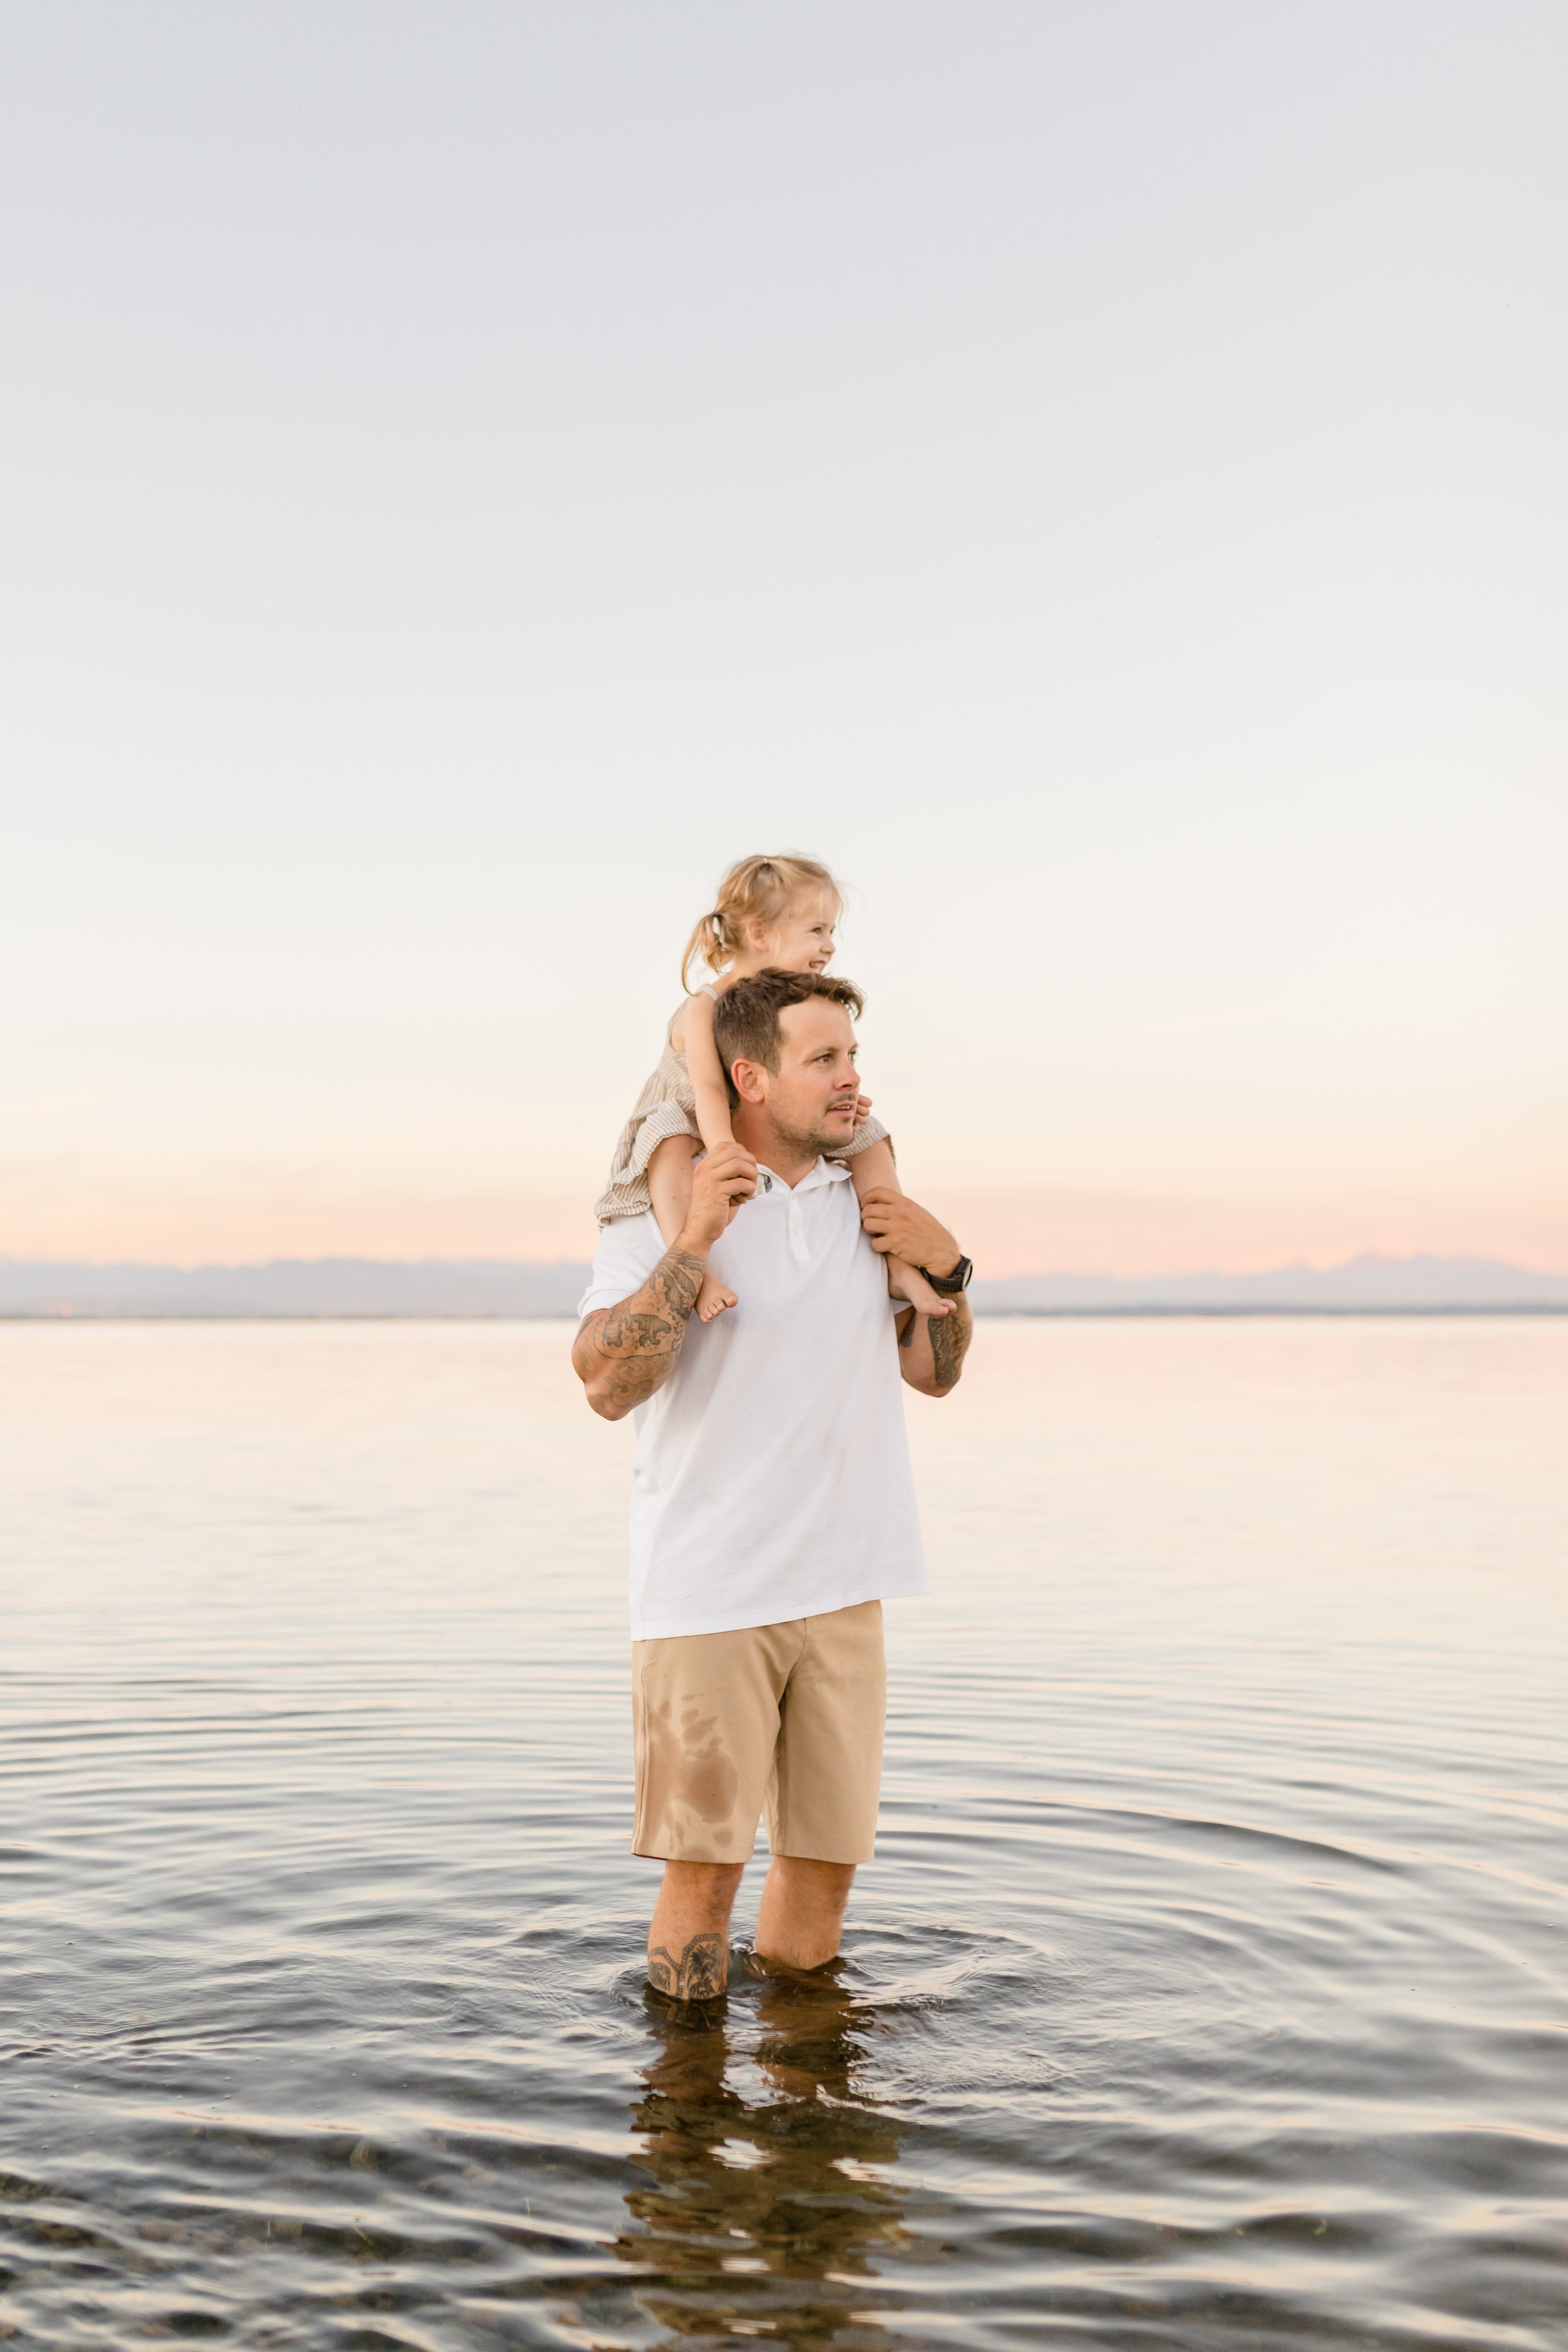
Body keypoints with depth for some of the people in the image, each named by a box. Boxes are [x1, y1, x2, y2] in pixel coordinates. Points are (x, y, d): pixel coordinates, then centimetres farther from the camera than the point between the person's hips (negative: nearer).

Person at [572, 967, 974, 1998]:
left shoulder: (868, 1205, 10)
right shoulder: (660, 1208, -5)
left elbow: (934, 1372, 16)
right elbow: (608, 1385, -17)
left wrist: (947, 1267, -1)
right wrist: (694, 1239, -24)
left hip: (842, 1585, 5)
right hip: (709, 1593, -5)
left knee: (827, 1855, 11)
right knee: (704, 1863, -1)